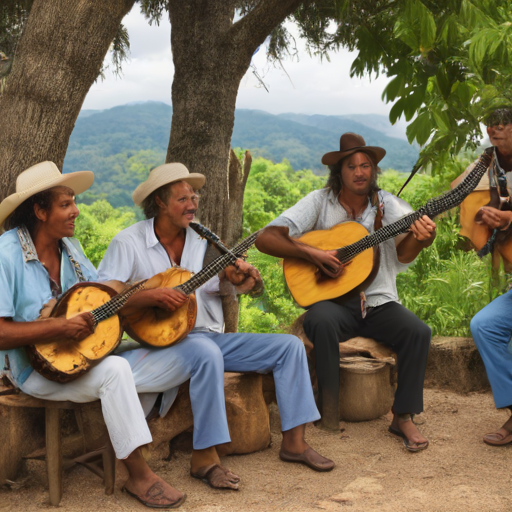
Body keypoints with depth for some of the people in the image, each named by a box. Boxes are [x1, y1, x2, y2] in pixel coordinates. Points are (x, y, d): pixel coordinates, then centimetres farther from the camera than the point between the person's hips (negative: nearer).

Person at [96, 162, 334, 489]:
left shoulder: (201, 238, 13)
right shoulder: (129, 242, -5)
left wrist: (230, 277, -10)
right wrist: (151, 296, -26)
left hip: (209, 337, 7)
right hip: (160, 343, -6)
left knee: (289, 346, -5)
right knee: (206, 353, -41)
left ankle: (294, 442, -2)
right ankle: (204, 458, -28)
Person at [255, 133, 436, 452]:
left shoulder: (387, 204, 3)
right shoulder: (320, 202, -2)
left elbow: (404, 253, -15)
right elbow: (266, 239, -10)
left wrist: (420, 239, -38)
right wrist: (312, 253, -22)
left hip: (379, 303, 2)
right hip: (332, 301, -2)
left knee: (418, 332, -23)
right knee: (321, 321, -34)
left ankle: (404, 417, -6)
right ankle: (329, 412, -18)